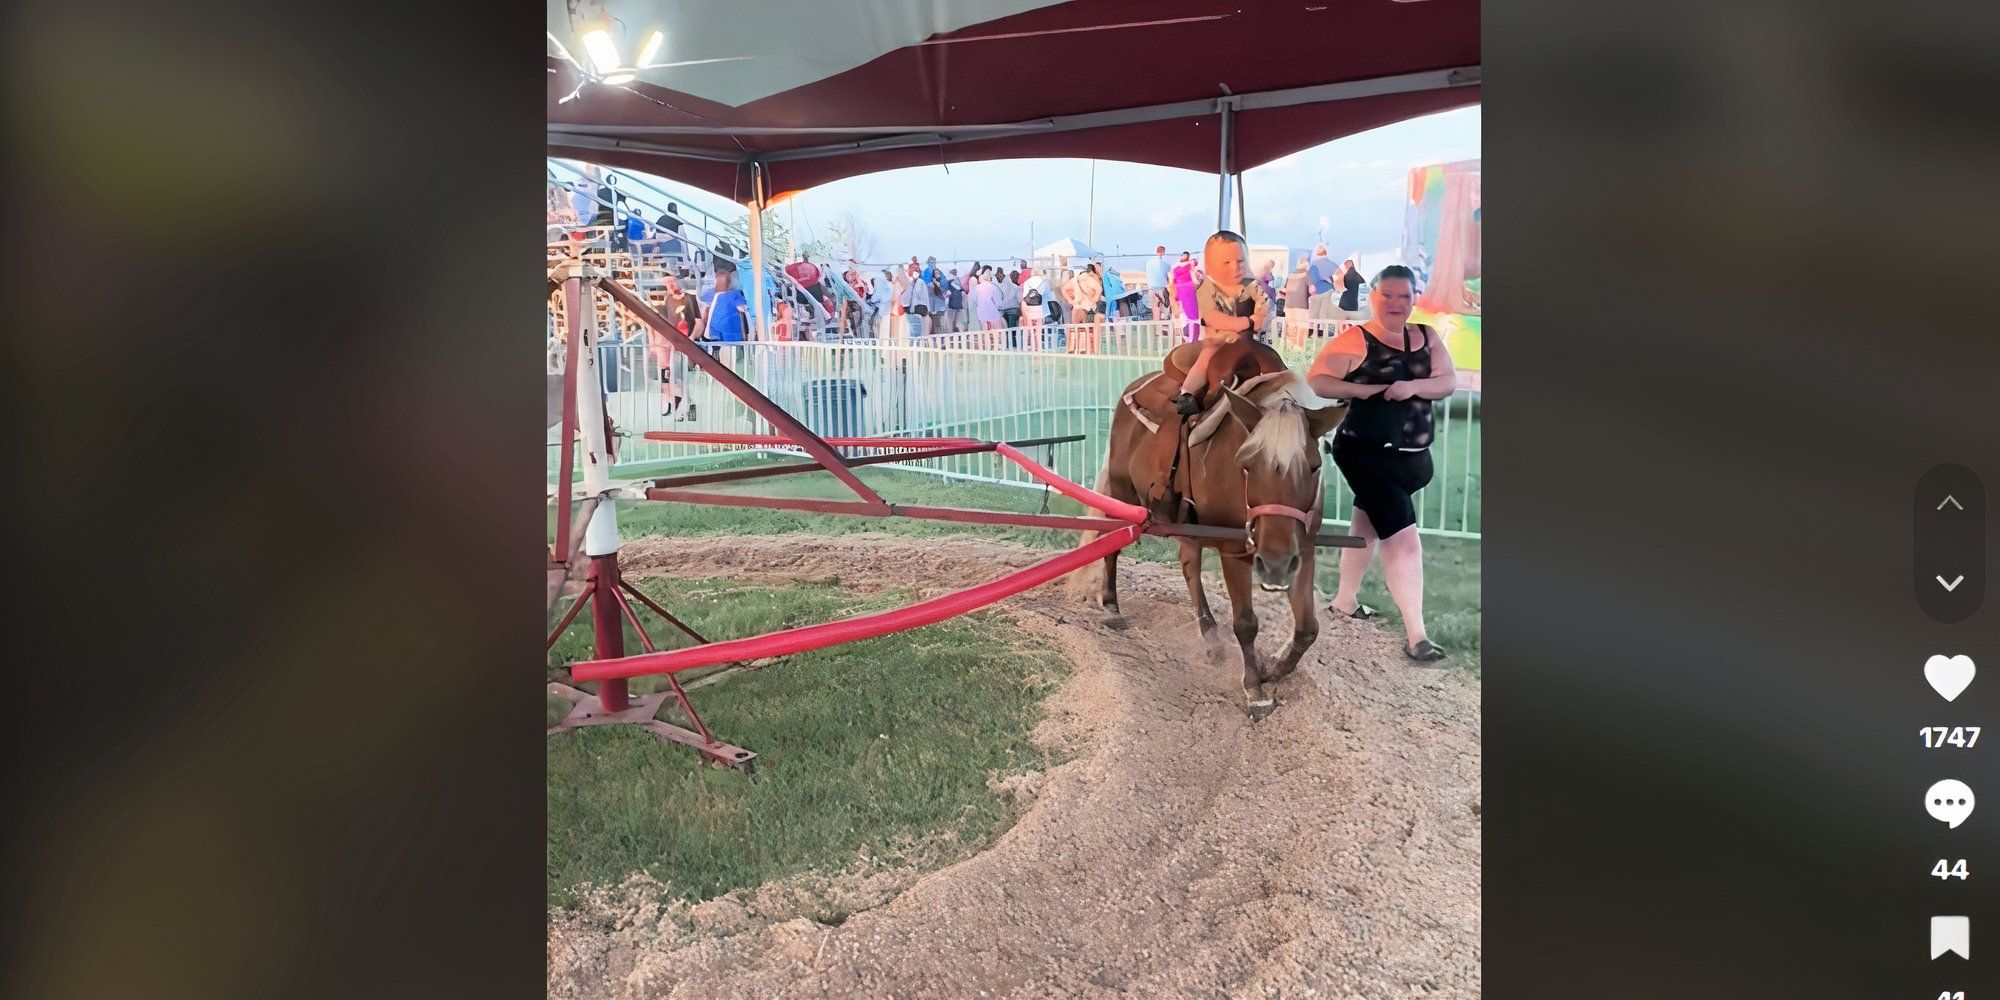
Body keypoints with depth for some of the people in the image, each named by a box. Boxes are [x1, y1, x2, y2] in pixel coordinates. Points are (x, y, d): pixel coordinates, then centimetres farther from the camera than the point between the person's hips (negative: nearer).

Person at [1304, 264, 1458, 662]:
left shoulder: (1426, 337, 9)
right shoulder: (1355, 341, -8)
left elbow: (1448, 381, 0)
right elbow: (1315, 380, -14)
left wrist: (1414, 386, -18)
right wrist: (1365, 391, -20)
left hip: (1412, 457, 7)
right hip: (1367, 454, -7)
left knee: (1368, 528, 23)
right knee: (1403, 537, -14)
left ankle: (1345, 599, 43)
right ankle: (1415, 635, -12)